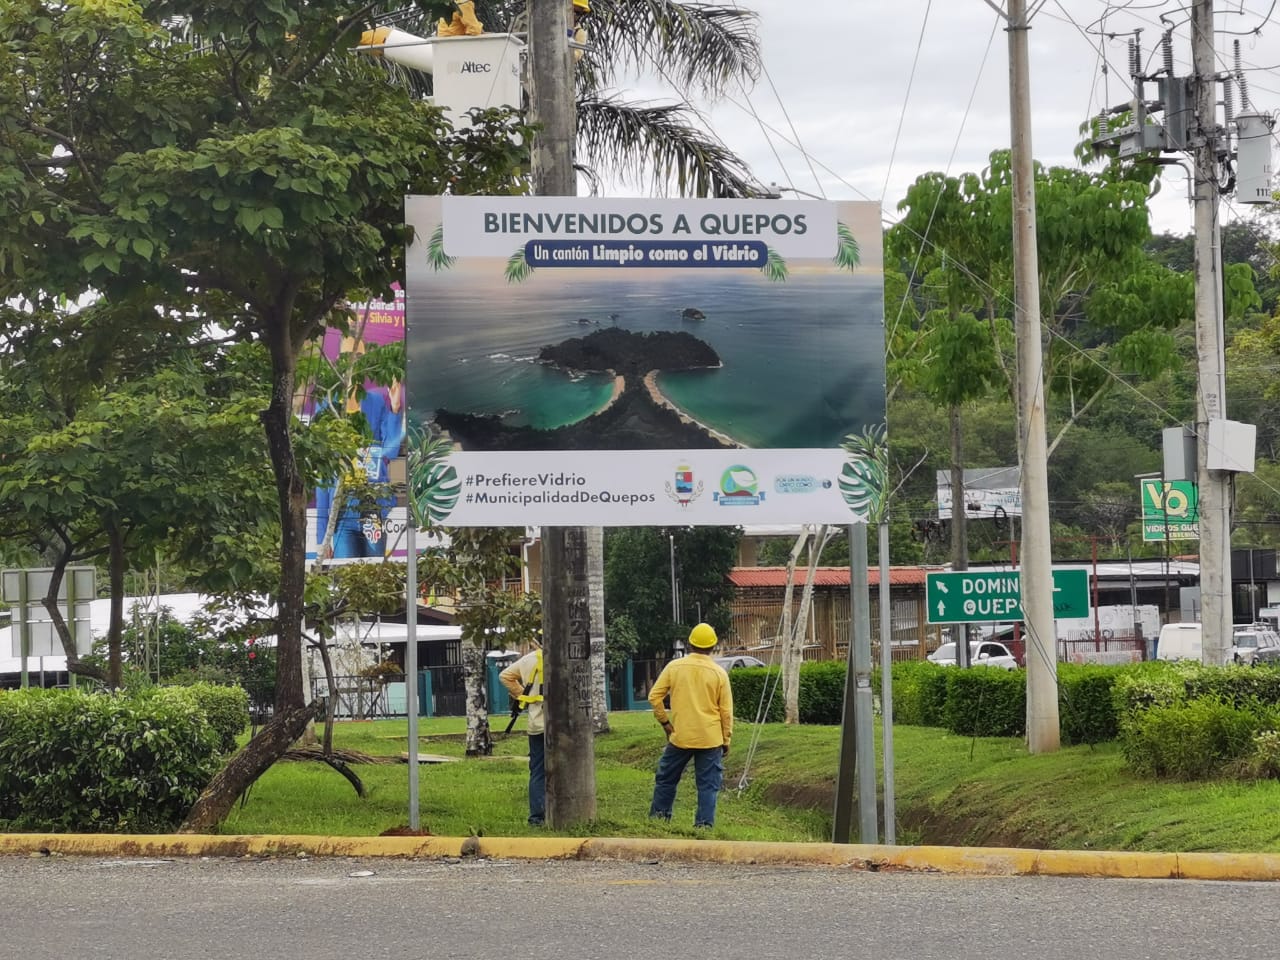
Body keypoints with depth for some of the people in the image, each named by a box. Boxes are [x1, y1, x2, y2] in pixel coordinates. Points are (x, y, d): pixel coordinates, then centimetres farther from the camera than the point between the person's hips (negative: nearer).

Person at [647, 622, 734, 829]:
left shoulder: (674, 667, -3)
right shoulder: (718, 673, -4)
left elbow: (654, 697, -2)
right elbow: (726, 711, -1)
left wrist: (665, 722, 8)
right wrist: (726, 740, 8)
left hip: (680, 736, 1)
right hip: (710, 739, -1)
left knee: (666, 779, 15)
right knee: (708, 785, 4)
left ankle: (658, 818, 19)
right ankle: (705, 823, -1)